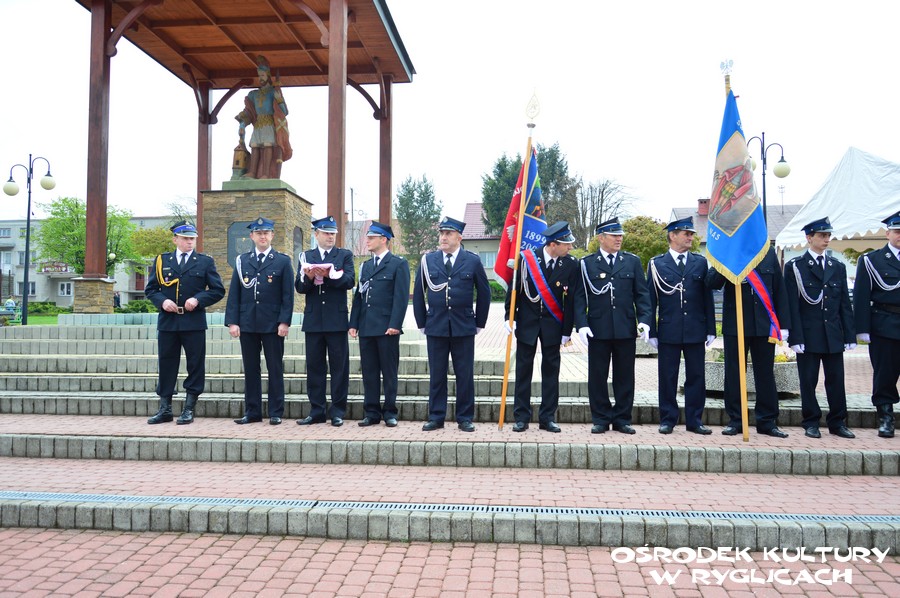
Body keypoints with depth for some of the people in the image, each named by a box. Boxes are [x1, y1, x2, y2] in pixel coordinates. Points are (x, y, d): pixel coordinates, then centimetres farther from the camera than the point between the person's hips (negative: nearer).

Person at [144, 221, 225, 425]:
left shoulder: (205, 262, 6)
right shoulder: (161, 261, 11)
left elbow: (218, 290, 2)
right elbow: (150, 289, 11)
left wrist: (198, 299, -13)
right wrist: (162, 301, -9)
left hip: (194, 322, -2)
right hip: (167, 322, 2)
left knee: (195, 366, 1)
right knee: (166, 365, 7)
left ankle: (189, 409, 10)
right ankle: (165, 409, 17)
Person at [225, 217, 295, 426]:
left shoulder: (283, 261, 4)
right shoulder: (241, 261, 10)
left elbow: (287, 295, -1)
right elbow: (234, 293, 7)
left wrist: (284, 322, -10)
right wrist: (232, 321, -1)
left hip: (273, 324, -2)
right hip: (247, 324, 3)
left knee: (275, 369, 3)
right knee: (250, 369, 8)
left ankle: (276, 412, 11)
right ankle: (252, 412, 17)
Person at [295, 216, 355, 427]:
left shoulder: (345, 255, 6)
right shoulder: (306, 257, 11)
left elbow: (349, 281, -9)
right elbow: (299, 287, 3)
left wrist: (328, 275, -23)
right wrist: (309, 277, -17)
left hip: (336, 320, -2)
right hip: (313, 320, 2)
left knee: (339, 366, 2)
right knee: (315, 366, 7)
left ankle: (338, 411, 10)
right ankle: (317, 411, 16)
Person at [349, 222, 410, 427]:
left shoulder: (399, 264, -1)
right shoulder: (365, 266, 18)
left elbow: (401, 297, -8)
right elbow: (358, 296, 16)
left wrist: (395, 324, -16)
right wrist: (353, 324, 8)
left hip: (387, 327, -6)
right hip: (366, 327, 6)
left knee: (389, 372, 2)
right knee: (369, 371, 8)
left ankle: (390, 412, 12)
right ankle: (371, 412, 15)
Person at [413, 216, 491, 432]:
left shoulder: (473, 261, 2)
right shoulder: (428, 260, 5)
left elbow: (484, 293, 8)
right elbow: (418, 293, 10)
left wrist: (479, 323, 6)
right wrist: (421, 323, 7)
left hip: (464, 326, -1)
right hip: (435, 326, 1)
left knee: (465, 374, 5)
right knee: (436, 374, 7)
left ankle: (465, 418, 16)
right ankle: (436, 417, 17)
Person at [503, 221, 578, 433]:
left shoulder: (571, 265, -5)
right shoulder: (527, 258, -9)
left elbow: (570, 300, -2)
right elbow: (514, 288, -2)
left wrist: (567, 331, -3)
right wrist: (509, 317, -7)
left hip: (552, 325, 1)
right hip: (527, 322, -1)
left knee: (551, 370, 6)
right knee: (523, 369, 4)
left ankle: (547, 417, 16)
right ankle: (521, 417, 14)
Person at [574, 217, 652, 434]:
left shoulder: (632, 261, 8)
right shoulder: (587, 263, 3)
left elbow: (642, 294, 6)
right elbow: (580, 297, 0)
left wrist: (644, 320, -7)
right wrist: (582, 325, -11)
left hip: (626, 329, 2)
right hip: (598, 329, -1)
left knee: (624, 376, 8)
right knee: (597, 376, 5)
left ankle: (622, 419, 19)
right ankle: (601, 419, 17)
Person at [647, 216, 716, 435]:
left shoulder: (700, 262, 9)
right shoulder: (657, 264, 2)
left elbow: (707, 298, 8)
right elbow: (651, 300, 2)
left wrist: (710, 330, 4)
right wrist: (651, 331, -2)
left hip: (696, 331, 2)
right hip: (668, 331, -2)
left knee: (696, 376, 7)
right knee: (667, 378, 4)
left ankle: (694, 420, 17)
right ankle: (668, 420, 14)